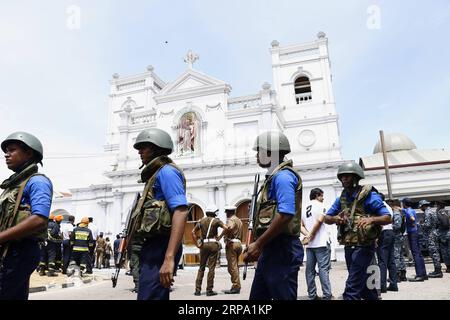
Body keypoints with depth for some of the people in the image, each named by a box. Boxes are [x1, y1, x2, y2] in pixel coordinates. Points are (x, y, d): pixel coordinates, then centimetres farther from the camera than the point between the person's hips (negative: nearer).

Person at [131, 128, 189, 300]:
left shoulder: (166, 171, -10)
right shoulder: (157, 174, 21)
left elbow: (180, 212, -23)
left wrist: (169, 258, -30)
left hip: (160, 247, -10)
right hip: (152, 247, 10)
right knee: (156, 295, 18)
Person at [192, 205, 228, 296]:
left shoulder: (201, 220, 11)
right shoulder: (216, 220, 1)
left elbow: (193, 232, 4)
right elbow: (226, 228, -13)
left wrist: (197, 244, 5)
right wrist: (220, 237, -1)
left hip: (204, 244, 3)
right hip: (213, 244, -3)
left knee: (201, 267, 13)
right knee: (211, 268, 1)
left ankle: (198, 289, 10)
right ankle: (209, 290, 3)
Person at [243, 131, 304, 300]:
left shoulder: (282, 176, -12)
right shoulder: (274, 177, 20)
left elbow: (286, 214, -26)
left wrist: (258, 244, -21)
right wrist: (259, 245, 18)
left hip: (282, 251, -10)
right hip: (271, 249, 10)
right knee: (257, 296, 16)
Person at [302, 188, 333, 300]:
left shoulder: (304, 208, 16)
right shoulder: (320, 205, -4)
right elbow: (319, 220, -17)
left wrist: (307, 235, -2)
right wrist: (310, 235, -10)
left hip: (309, 244, 7)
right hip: (321, 243, -6)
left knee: (310, 269, 6)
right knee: (323, 269, -4)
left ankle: (312, 295, 10)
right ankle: (327, 295, -4)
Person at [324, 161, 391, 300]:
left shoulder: (369, 195, -10)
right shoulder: (341, 198, 8)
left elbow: (387, 218, -13)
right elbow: (327, 218, 11)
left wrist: (371, 219, -32)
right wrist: (335, 219, -12)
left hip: (363, 246, -7)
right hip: (348, 247, 7)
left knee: (352, 288, -10)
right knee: (362, 284, 20)